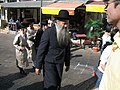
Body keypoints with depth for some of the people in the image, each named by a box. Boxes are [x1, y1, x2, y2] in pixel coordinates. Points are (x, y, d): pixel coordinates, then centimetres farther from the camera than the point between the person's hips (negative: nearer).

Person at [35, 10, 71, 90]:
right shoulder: (48, 32, -16)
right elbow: (41, 50, -12)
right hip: (49, 63, -5)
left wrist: (67, 64, 17)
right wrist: (38, 66, -10)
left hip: (60, 64, 6)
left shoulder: (66, 34, 2)